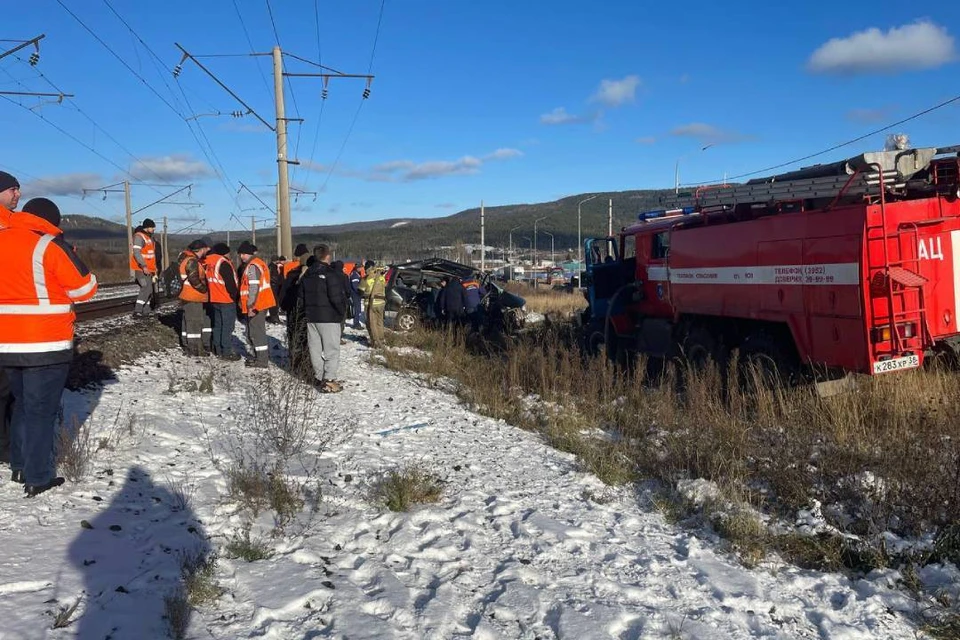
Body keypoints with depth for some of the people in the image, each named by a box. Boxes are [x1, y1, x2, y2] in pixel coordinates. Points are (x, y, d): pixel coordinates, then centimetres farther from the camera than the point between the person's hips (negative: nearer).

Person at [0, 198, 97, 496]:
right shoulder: (49, 245, -12)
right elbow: (84, 288, -7)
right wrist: (57, 283, 10)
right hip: (45, 343, -6)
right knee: (41, 409, 0)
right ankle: (38, 478, 4)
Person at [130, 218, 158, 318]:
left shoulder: (150, 237, 18)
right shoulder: (139, 236, -12)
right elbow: (136, 252, -21)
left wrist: (154, 268, 25)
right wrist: (143, 266, -26)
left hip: (149, 269, 10)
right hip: (141, 269, -10)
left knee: (149, 289, 10)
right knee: (146, 288, -16)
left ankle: (146, 311, 16)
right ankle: (137, 311, -16)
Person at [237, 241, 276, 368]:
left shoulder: (252, 266, -15)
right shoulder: (259, 263, 17)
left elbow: (254, 288, -22)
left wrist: (251, 306, -22)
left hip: (256, 305, -10)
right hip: (262, 303, 10)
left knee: (256, 332, -6)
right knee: (255, 331, 18)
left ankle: (262, 361, -3)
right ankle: (260, 356, 27)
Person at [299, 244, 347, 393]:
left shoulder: (307, 274, 12)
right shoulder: (331, 274, -14)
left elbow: (301, 297, 15)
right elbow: (337, 297, -18)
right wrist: (342, 311, -3)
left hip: (311, 317, 8)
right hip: (328, 318, -7)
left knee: (315, 349, 12)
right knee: (332, 350, -3)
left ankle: (319, 377, 18)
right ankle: (329, 381, -6)